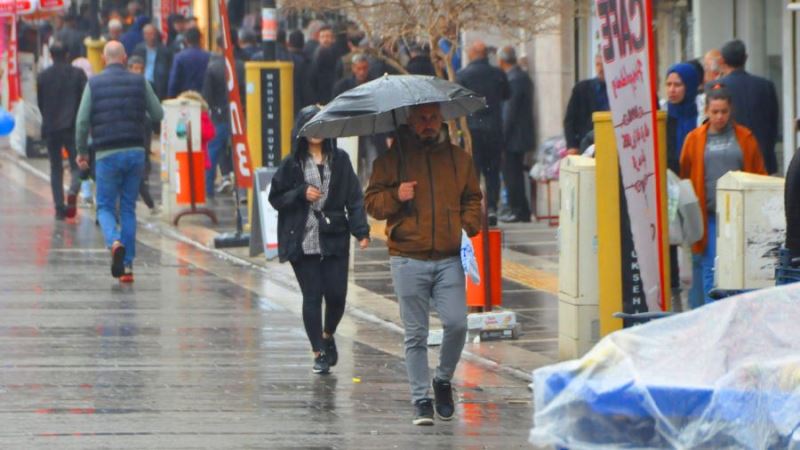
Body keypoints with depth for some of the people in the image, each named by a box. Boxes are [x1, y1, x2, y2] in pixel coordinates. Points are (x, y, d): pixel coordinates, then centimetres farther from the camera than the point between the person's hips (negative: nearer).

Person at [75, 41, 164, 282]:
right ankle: (127, 264, 8)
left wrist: (82, 151, 7)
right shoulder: (139, 82, 4)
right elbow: (158, 114, 7)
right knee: (128, 208, 11)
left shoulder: (94, 83, -1)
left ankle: (114, 242, -24)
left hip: (107, 154, -2)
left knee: (105, 207, 7)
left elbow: (82, 121, -5)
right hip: (136, 151, 2)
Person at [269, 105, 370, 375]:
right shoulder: (293, 164, 3)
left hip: (334, 240, 1)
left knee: (337, 294, -3)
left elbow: (354, 198, 4)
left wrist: (361, 231, -6)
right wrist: (302, 193, -13)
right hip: (303, 241, -1)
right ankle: (318, 353, 8)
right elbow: (276, 198, 4)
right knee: (312, 297, -1)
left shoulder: (339, 160, 6)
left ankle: (328, 335, 27)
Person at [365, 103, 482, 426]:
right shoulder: (391, 159, 5)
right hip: (409, 260, -1)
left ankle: (443, 379, 15)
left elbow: (472, 199, 19)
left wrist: (469, 227, 0)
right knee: (416, 334, 1)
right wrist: (396, 196, -14)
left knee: (456, 324, -11)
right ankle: (421, 400, 8)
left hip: (449, 258, 1)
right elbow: (372, 203, 6)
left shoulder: (458, 158, 12)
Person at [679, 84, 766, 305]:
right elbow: (685, 176, 9)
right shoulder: (695, 139, 5)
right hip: (708, 214, 0)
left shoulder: (745, 138, 6)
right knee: (710, 269, -2)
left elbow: (759, 176, 10)